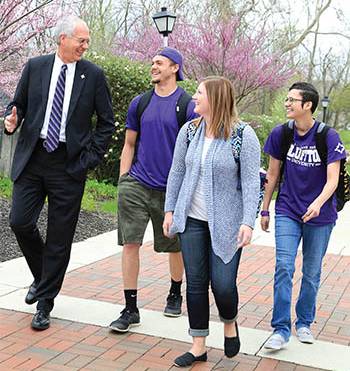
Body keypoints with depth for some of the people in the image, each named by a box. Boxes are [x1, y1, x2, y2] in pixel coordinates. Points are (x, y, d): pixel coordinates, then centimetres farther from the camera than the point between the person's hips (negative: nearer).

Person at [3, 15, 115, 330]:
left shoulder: (93, 75, 1)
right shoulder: (35, 67, 5)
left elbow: (107, 121, 6)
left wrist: (91, 158, -2)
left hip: (69, 164, -1)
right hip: (32, 159, 2)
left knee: (60, 238, 2)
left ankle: (45, 303, 17)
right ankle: (42, 277, 24)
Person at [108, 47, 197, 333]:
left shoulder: (188, 106, -3)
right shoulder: (140, 103, 8)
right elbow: (130, 144, 13)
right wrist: (123, 181, 6)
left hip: (171, 189, -2)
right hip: (136, 184, 2)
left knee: (175, 246, 12)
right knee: (130, 243, -5)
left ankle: (175, 294, 37)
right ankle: (130, 310, 3)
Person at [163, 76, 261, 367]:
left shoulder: (243, 135, -9)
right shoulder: (189, 131, 4)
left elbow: (251, 181, -11)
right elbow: (177, 172, 11)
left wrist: (248, 222, -18)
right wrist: (170, 211, 8)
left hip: (225, 223, -4)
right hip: (192, 220, 4)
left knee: (223, 284, -4)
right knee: (195, 283, 7)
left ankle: (230, 323, 30)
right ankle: (199, 346, 21)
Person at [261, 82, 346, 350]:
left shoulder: (329, 137, -12)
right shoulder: (281, 133, -3)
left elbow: (332, 180, -17)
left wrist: (318, 203, -36)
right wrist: (265, 210, 10)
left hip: (320, 216, -1)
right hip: (287, 212, 1)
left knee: (312, 273, 11)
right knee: (284, 267, -9)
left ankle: (304, 323, 29)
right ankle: (281, 329, -2)